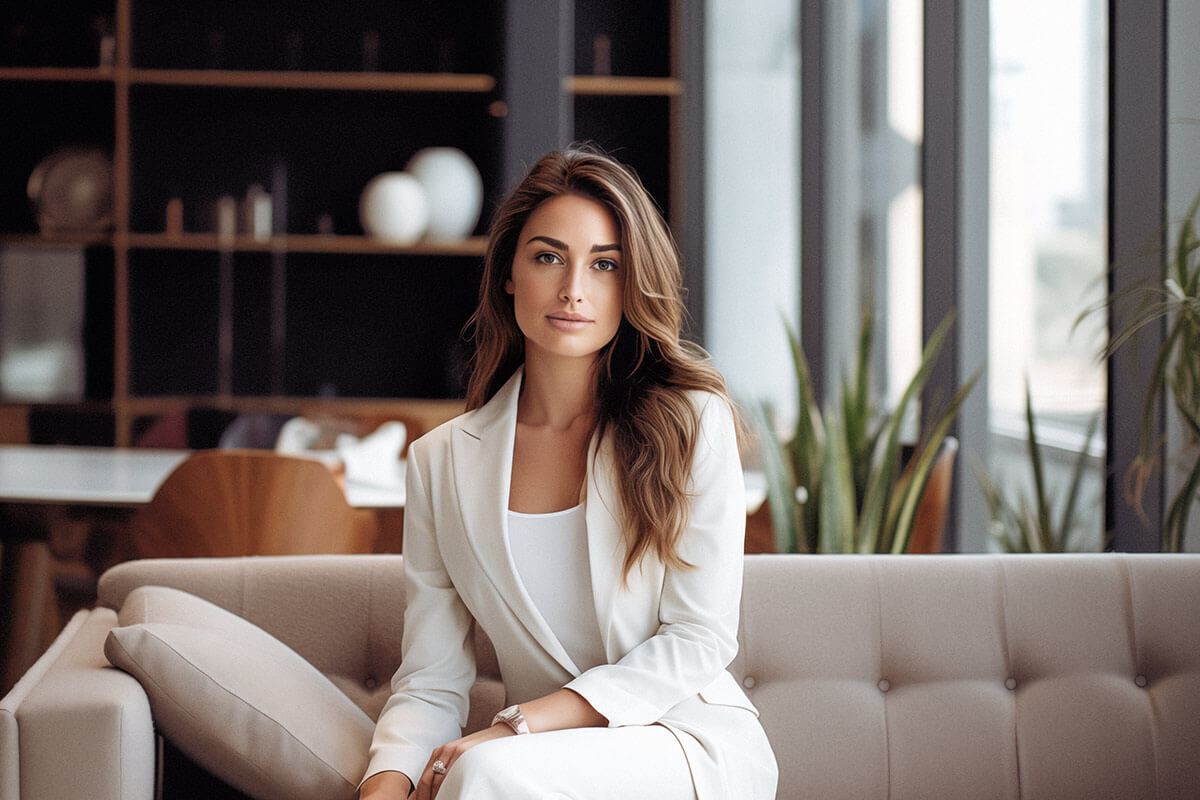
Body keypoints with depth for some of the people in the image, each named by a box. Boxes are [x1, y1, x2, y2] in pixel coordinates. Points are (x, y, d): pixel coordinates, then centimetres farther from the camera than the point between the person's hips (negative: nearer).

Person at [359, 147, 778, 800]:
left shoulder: (691, 421, -3)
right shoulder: (442, 461, 5)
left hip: (695, 741, -3)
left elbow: (699, 639, -6)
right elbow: (430, 682, 3)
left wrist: (515, 729, -15)